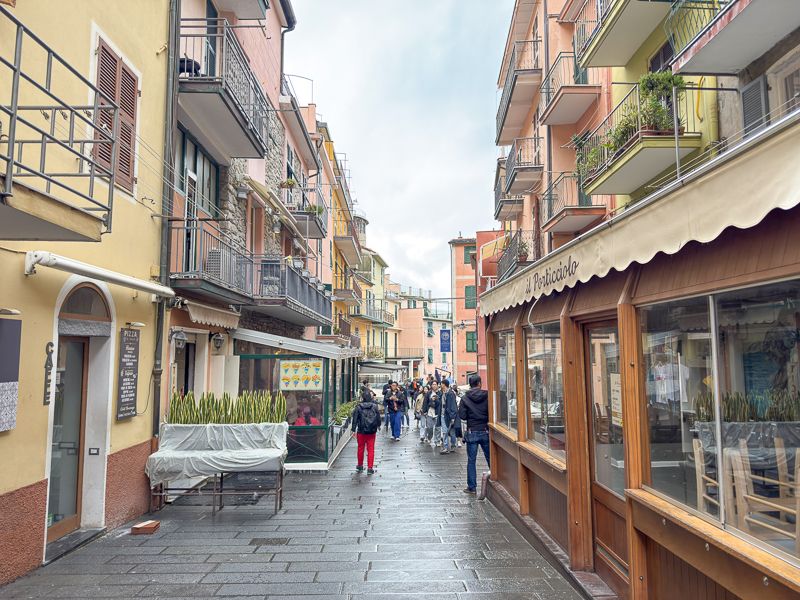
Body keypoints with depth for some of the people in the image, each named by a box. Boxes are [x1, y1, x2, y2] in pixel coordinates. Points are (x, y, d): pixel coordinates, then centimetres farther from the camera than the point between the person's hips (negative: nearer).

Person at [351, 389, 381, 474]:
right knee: (371, 449, 4)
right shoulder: (374, 406, -4)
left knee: (360, 449, 15)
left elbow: (355, 419, -6)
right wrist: (378, 425, 23)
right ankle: (370, 468, 2)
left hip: (361, 431, 0)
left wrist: (354, 430, -1)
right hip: (371, 432, 0)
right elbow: (378, 417, 5)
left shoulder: (359, 407, -7)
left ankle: (360, 466, 28)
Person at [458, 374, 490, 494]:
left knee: (471, 461, 6)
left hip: (472, 432, -1)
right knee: (490, 459, 11)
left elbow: (462, 416, -8)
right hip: (485, 431, 1)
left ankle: (471, 487, 9)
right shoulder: (487, 396, -6)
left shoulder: (465, 398, -6)